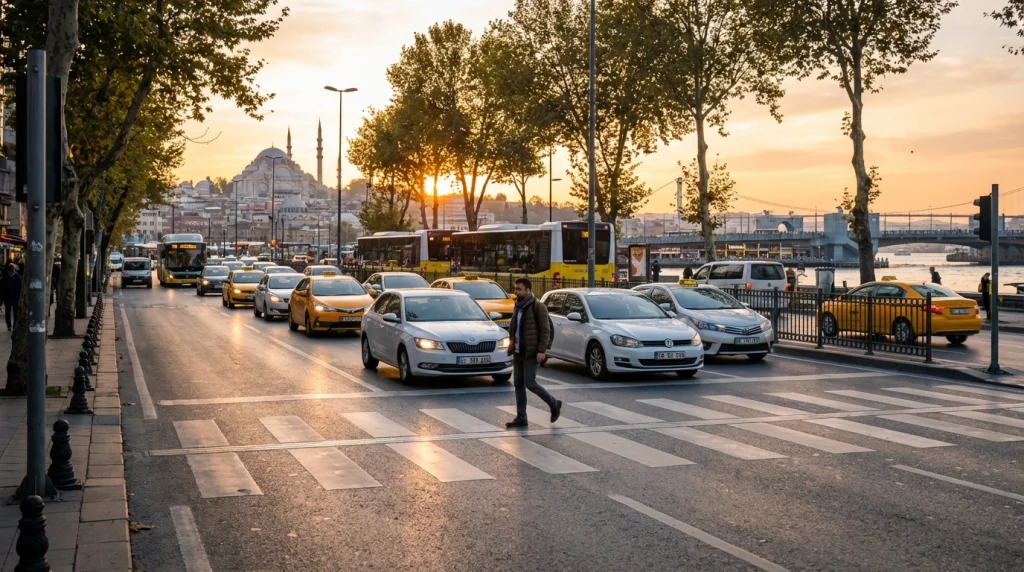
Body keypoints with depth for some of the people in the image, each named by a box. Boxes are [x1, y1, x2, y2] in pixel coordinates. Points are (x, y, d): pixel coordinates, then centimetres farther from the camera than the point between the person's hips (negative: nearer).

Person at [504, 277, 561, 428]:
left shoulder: (537, 306, -11)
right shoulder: (518, 306, 13)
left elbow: (545, 330, -14)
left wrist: (541, 350, -20)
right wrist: (512, 343, 15)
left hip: (531, 353, -8)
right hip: (518, 352, 8)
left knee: (529, 383, -9)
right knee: (519, 384, 6)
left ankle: (554, 404, 11)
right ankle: (521, 418, 12)